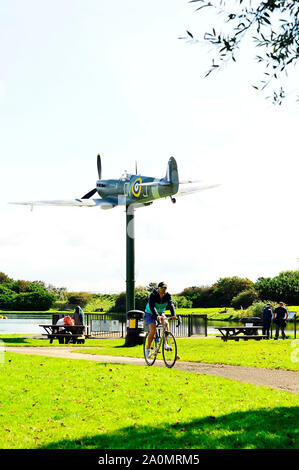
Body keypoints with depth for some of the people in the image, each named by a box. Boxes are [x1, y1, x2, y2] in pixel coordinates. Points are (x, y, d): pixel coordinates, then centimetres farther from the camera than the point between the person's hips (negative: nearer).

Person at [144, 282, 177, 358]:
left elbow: (171, 304, -27)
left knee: (166, 323, -25)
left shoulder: (167, 295, -14)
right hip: (150, 314, -4)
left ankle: (165, 343, -10)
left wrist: (173, 315, -45)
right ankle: (148, 349, -6)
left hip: (160, 313, 4)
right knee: (153, 330, -23)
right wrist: (157, 316, -54)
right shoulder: (153, 295, -25)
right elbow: (152, 306, -38)